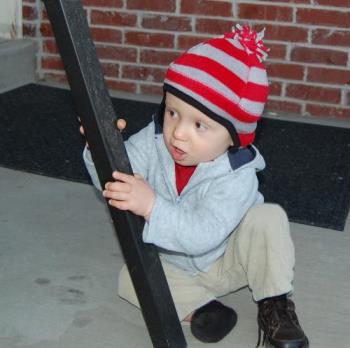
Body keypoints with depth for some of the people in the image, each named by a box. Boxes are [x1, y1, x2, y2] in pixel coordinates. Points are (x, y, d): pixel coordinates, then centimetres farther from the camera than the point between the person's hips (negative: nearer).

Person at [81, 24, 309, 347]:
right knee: (130, 279, -19)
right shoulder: (154, 140, -19)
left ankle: (275, 304, -12)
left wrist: (152, 206, -56)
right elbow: (116, 180, -19)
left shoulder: (237, 178, -32)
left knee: (268, 218, -28)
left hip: (228, 260, -3)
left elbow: (203, 235, -43)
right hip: (178, 267, 4)